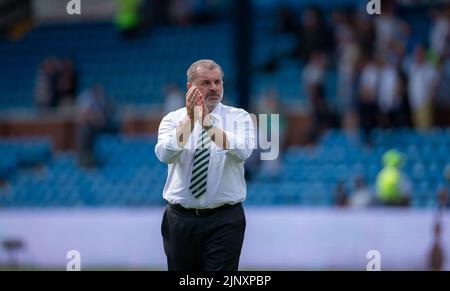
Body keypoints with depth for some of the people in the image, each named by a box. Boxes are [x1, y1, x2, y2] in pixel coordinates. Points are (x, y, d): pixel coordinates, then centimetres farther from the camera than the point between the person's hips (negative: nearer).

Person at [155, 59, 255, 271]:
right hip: (180, 219, 2)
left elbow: (242, 152, -20)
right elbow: (166, 155, -18)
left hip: (224, 220, -2)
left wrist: (208, 123, -32)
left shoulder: (239, 118, 2)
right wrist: (190, 119, -30)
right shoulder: (173, 120, 3)